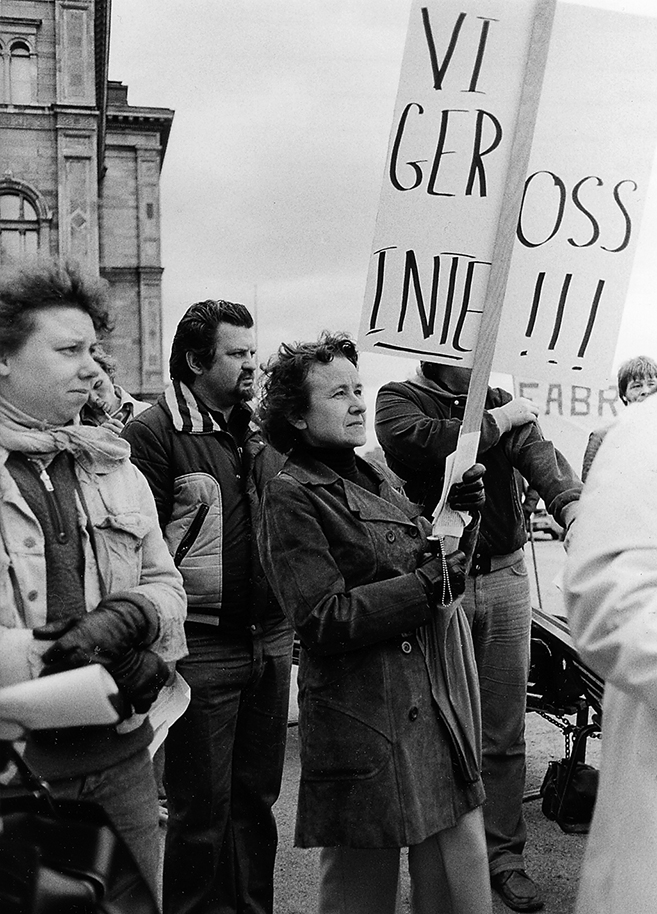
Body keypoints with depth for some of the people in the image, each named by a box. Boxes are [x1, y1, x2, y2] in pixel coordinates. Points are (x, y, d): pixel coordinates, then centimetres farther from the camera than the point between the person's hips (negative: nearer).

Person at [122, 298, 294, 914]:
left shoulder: (261, 436, 14)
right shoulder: (155, 434, -10)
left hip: (269, 641, 7)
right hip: (202, 648, -7)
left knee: (257, 794, 17)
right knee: (202, 806, 5)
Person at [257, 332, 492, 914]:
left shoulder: (374, 474, 14)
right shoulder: (290, 497, -10)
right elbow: (323, 620, -17)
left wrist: (456, 510, 7)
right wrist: (427, 585, -18)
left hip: (438, 702, 7)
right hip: (368, 723, -7)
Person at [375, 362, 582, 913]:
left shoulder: (500, 402, 11)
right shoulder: (398, 401, 2)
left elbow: (539, 453, -9)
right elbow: (426, 444, -21)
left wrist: (572, 503, -29)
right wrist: (501, 420, -9)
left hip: (505, 577, 3)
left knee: (506, 733, 10)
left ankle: (504, 855, 25)